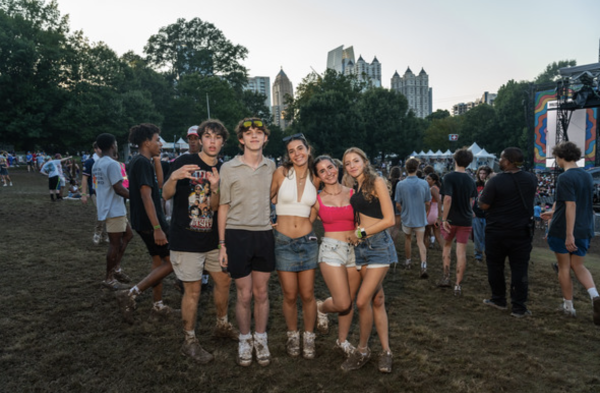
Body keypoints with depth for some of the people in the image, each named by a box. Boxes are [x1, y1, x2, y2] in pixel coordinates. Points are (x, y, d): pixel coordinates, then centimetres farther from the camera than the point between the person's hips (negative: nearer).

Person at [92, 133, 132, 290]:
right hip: (114, 210, -10)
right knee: (115, 243, -1)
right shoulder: (112, 164, -18)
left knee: (128, 234, 19)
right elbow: (119, 189, -22)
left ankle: (116, 267, 20)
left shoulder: (96, 164, 13)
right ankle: (109, 279, 8)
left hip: (106, 208, 10)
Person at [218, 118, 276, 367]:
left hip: (264, 234, 3)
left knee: (261, 293, 11)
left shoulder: (271, 167, 7)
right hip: (237, 234, -2)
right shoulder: (229, 168, -2)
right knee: (244, 295, 6)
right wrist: (222, 244, -2)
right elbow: (223, 207, 0)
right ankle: (245, 340, 27)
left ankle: (261, 339, 29)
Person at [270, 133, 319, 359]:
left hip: (307, 240, 2)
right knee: (290, 296, 7)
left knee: (307, 294, 7)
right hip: (283, 241, -2)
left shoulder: (314, 178, 4)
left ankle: (309, 338, 26)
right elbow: (268, 198, 5)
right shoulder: (281, 173, -5)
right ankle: (293, 336, 28)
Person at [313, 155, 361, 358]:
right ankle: (320, 308, 25)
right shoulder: (317, 200, 0)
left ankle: (342, 340, 31)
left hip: (354, 250, 3)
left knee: (349, 301, 11)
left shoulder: (352, 193, 5)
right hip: (331, 250, -3)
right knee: (342, 303, -9)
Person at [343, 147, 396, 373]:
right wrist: (357, 235, 2)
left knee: (362, 300, -12)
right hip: (361, 246, 7)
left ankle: (362, 350, 7)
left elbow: (389, 219, -12)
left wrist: (361, 233, -9)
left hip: (379, 244, -7)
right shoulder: (354, 189, 14)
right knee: (376, 299, 10)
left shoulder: (376, 182, -7)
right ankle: (385, 351, 19)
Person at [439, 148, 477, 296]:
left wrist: (444, 218, -17)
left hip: (451, 219, -3)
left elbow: (447, 199, -21)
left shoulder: (449, 177, -12)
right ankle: (458, 285, 5)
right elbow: (471, 201, 13)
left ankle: (446, 276, 16)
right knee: (461, 251, 4)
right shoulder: (470, 180, 5)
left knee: (447, 245, 19)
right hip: (466, 220, 3)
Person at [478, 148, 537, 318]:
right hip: (521, 232, 3)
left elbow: (484, 205, -13)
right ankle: (519, 307, 8)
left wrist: (480, 196, 6)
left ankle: (498, 299, 25)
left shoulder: (495, 181, -17)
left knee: (495, 267, 13)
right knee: (520, 269, 6)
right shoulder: (531, 179, -1)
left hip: (497, 232, -3)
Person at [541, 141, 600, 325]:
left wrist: (569, 235, -24)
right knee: (578, 265, 15)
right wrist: (554, 212, 32)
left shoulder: (565, 178, -16)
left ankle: (568, 306, 18)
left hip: (562, 230, -7)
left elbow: (571, 206, -23)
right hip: (585, 230, 7)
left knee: (564, 267, 8)